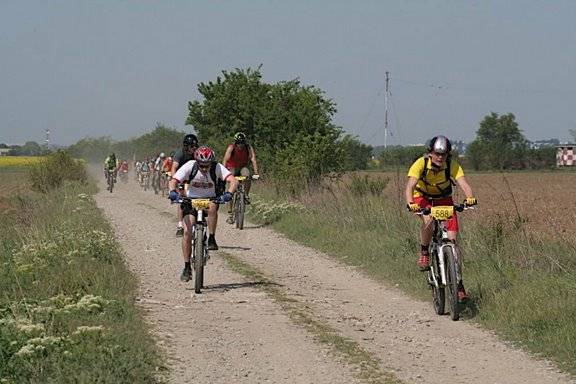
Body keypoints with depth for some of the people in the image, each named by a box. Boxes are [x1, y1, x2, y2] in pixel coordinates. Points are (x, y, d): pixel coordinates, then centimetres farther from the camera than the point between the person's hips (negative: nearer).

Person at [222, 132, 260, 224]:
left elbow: (253, 160, -26)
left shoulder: (249, 148, -19)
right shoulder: (231, 148, -22)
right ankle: (230, 213, -13)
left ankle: (246, 196, -13)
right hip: (232, 168, -1)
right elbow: (225, 161, -29)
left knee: (247, 176, -35)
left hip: (243, 167, 1)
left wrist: (256, 173, -39)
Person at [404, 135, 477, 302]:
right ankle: (424, 253, -12)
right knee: (428, 220, -37)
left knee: (452, 239, -9)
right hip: (423, 198, -2)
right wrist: (410, 203, -56)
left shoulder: (452, 165, -23)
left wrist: (470, 197, -57)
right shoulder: (421, 164, -27)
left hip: (444, 199, 2)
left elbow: (463, 183, -36)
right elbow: (410, 185, -37)